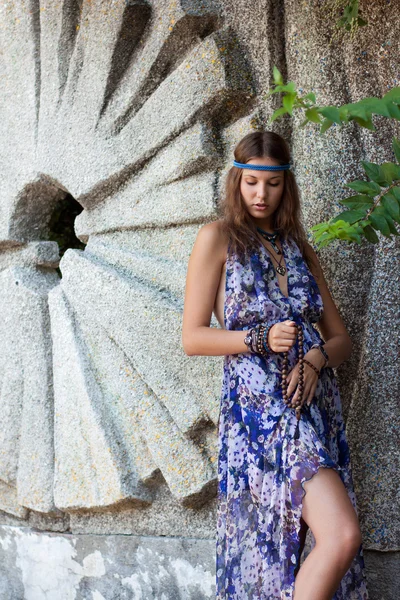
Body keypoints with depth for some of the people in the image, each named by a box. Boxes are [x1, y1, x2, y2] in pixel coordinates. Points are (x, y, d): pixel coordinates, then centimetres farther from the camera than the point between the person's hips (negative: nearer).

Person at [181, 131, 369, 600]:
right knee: (342, 534, -18)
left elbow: (340, 338, 15)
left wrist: (315, 358, -7)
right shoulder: (217, 238, 3)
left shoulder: (300, 249, 17)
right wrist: (261, 339, -15)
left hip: (315, 402, 5)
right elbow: (192, 338, -2)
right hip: (257, 403, -5)